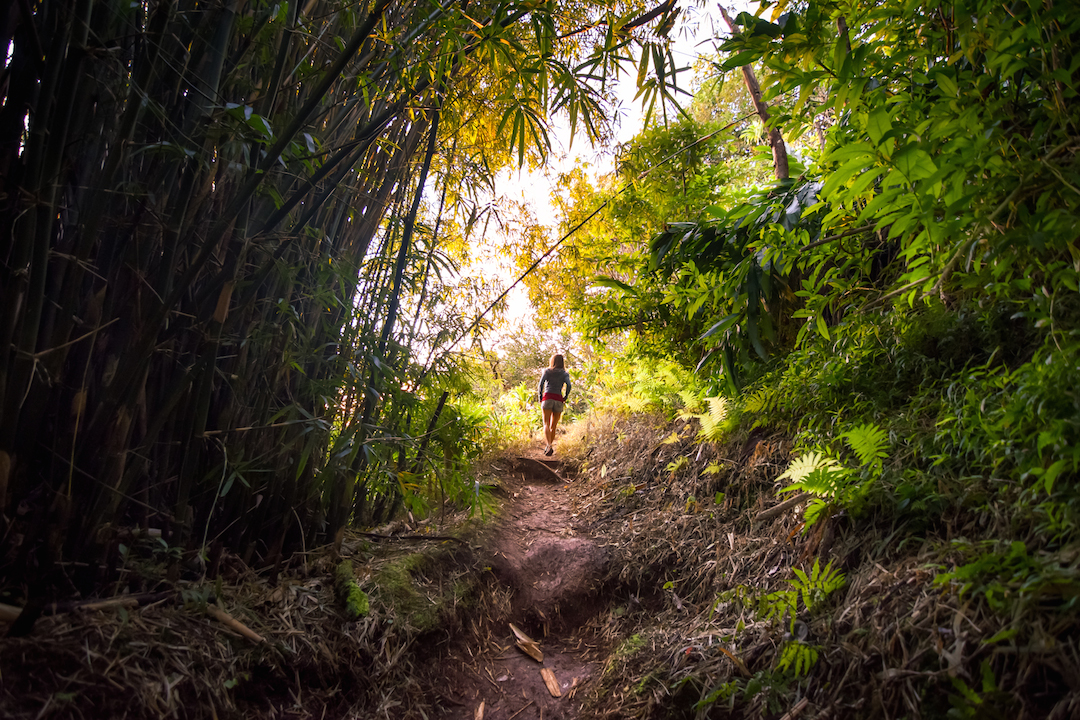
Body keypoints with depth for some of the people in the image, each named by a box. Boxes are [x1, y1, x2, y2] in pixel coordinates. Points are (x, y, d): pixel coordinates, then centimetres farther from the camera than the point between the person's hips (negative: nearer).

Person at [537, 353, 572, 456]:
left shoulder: (547, 371, 11)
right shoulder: (565, 374, 13)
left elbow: (541, 384, -3)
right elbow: (568, 385, -5)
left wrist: (540, 398, 4)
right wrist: (565, 398, 3)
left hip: (548, 398, -2)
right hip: (558, 400, 2)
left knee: (546, 424, -10)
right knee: (553, 427, 12)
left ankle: (549, 445, -29)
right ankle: (548, 447, 13)